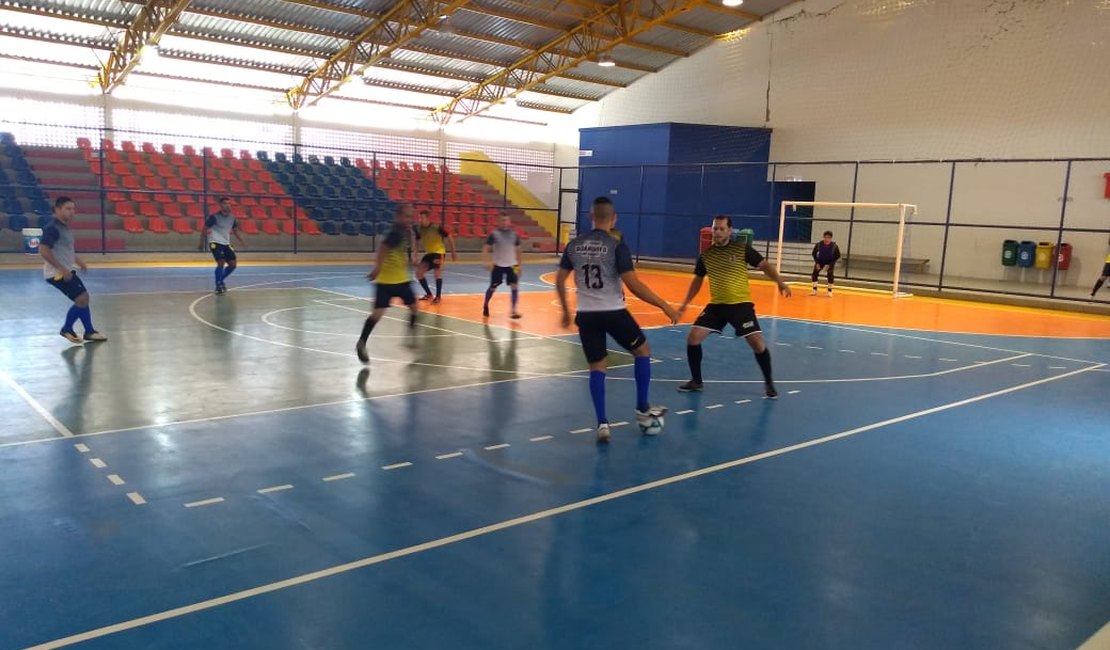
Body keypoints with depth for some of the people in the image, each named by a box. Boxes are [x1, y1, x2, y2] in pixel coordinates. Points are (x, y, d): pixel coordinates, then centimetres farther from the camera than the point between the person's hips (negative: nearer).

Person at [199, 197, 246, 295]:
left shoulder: (232, 218, 3)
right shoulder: (214, 217, -13)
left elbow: (235, 230, 18)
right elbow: (204, 229, -7)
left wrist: (241, 241, 7)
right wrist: (202, 243, -7)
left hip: (226, 243, 7)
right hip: (215, 243, -7)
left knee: (233, 264, 4)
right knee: (221, 262, -20)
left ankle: (220, 281, 23)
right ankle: (218, 285, -8)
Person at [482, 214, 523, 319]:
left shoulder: (514, 234, 2)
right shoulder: (494, 234, -7)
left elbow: (517, 250, 11)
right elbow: (485, 248, -7)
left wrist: (519, 264, 9)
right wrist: (487, 262, -19)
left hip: (511, 264, 2)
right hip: (497, 264, -2)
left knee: (514, 286, -10)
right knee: (493, 287, 6)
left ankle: (513, 310, -5)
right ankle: (485, 305, 30)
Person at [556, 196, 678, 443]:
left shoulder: (574, 245, 4)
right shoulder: (617, 246, -11)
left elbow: (559, 281, 10)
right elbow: (633, 284, -17)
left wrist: (565, 310, 24)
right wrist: (664, 305, -11)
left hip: (586, 314, 4)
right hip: (613, 312, -4)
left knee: (597, 368, 14)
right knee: (642, 350, 19)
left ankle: (602, 424, 7)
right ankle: (643, 409, 22)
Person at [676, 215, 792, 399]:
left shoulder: (742, 249, -7)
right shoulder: (706, 254, 2)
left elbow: (764, 265, 0)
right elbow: (698, 280, 15)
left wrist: (780, 283, -14)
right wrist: (685, 303, 15)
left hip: (741, 304, -3)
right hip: (716, 305, 3)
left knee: (757, 343, -11)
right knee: (693, 337, -7)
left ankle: (769, 383, 12)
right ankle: (696, 380, 11)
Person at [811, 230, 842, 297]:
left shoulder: (834, 246, -27)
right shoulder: (818, 244, -24)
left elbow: (837, 256, -14)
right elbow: (814, 253, -6)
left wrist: (829, 265, -22)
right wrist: (817, 263, -15)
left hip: (830, 262, -2)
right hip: (820, 261, 2)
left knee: (830, 275, -18)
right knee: (815, 273, -12)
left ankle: (830, 291, -4)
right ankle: (814, 290, 1)